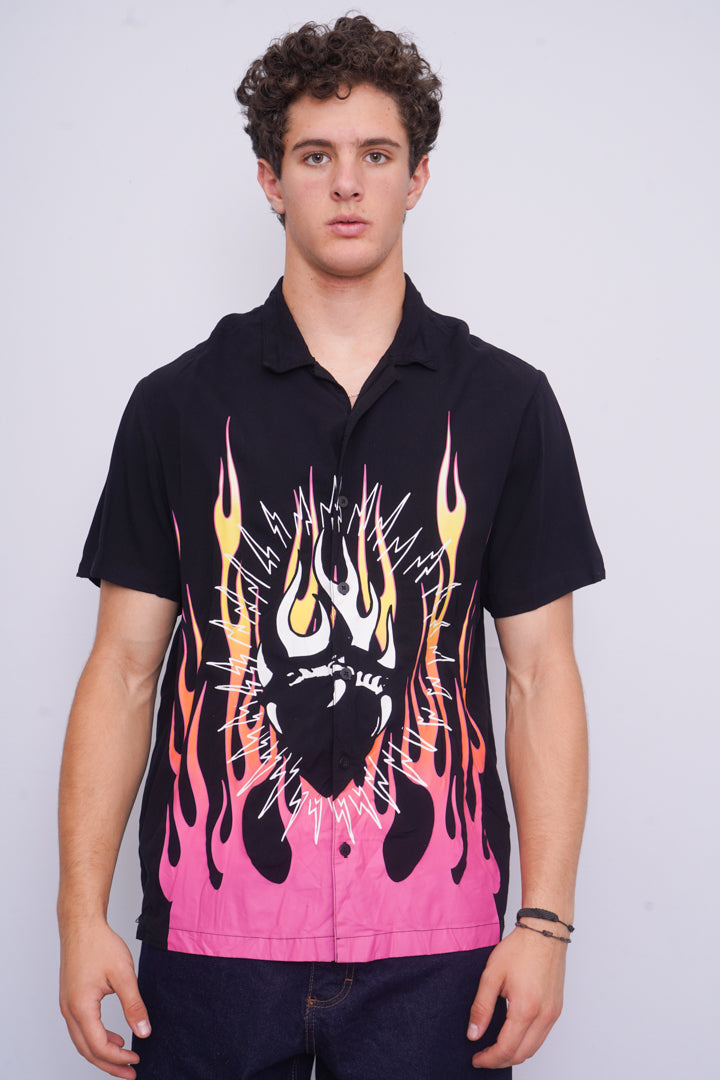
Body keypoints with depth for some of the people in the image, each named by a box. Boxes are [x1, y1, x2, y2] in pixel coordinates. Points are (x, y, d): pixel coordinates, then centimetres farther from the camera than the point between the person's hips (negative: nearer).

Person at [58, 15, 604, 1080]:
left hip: (434, 949, 0)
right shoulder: (178, 404, 3)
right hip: (210, 942, 1)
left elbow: (541, 672, 2)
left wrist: (546, 920, -5)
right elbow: (124, 667, 3)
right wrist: (83, 913, -3)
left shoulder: (506, 403, 3)